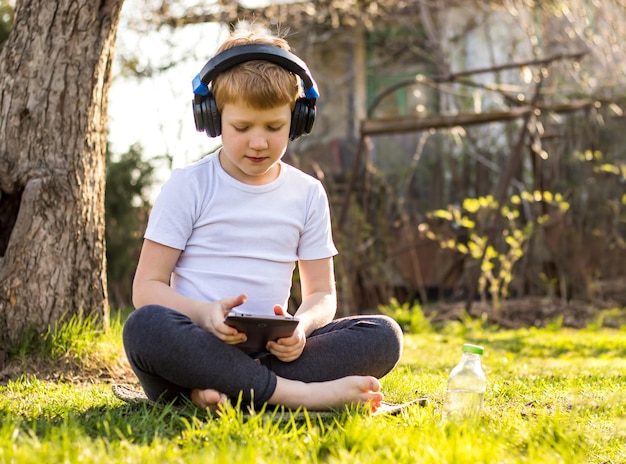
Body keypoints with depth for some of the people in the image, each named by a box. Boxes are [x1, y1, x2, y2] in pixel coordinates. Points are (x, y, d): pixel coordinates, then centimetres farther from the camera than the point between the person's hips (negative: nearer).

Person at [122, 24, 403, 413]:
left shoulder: (307, 194, 14)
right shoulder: (189, 187, 4)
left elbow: (322, 293, 14)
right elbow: (147, 287, 0)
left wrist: (302, 326, -11)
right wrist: (205, 313, -21)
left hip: (271, 352, 3)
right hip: (199, 348, -3)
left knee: (384, 335, -19)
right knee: (145, 326, -36)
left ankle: (217, 390, -31)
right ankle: (295, 392, -34)